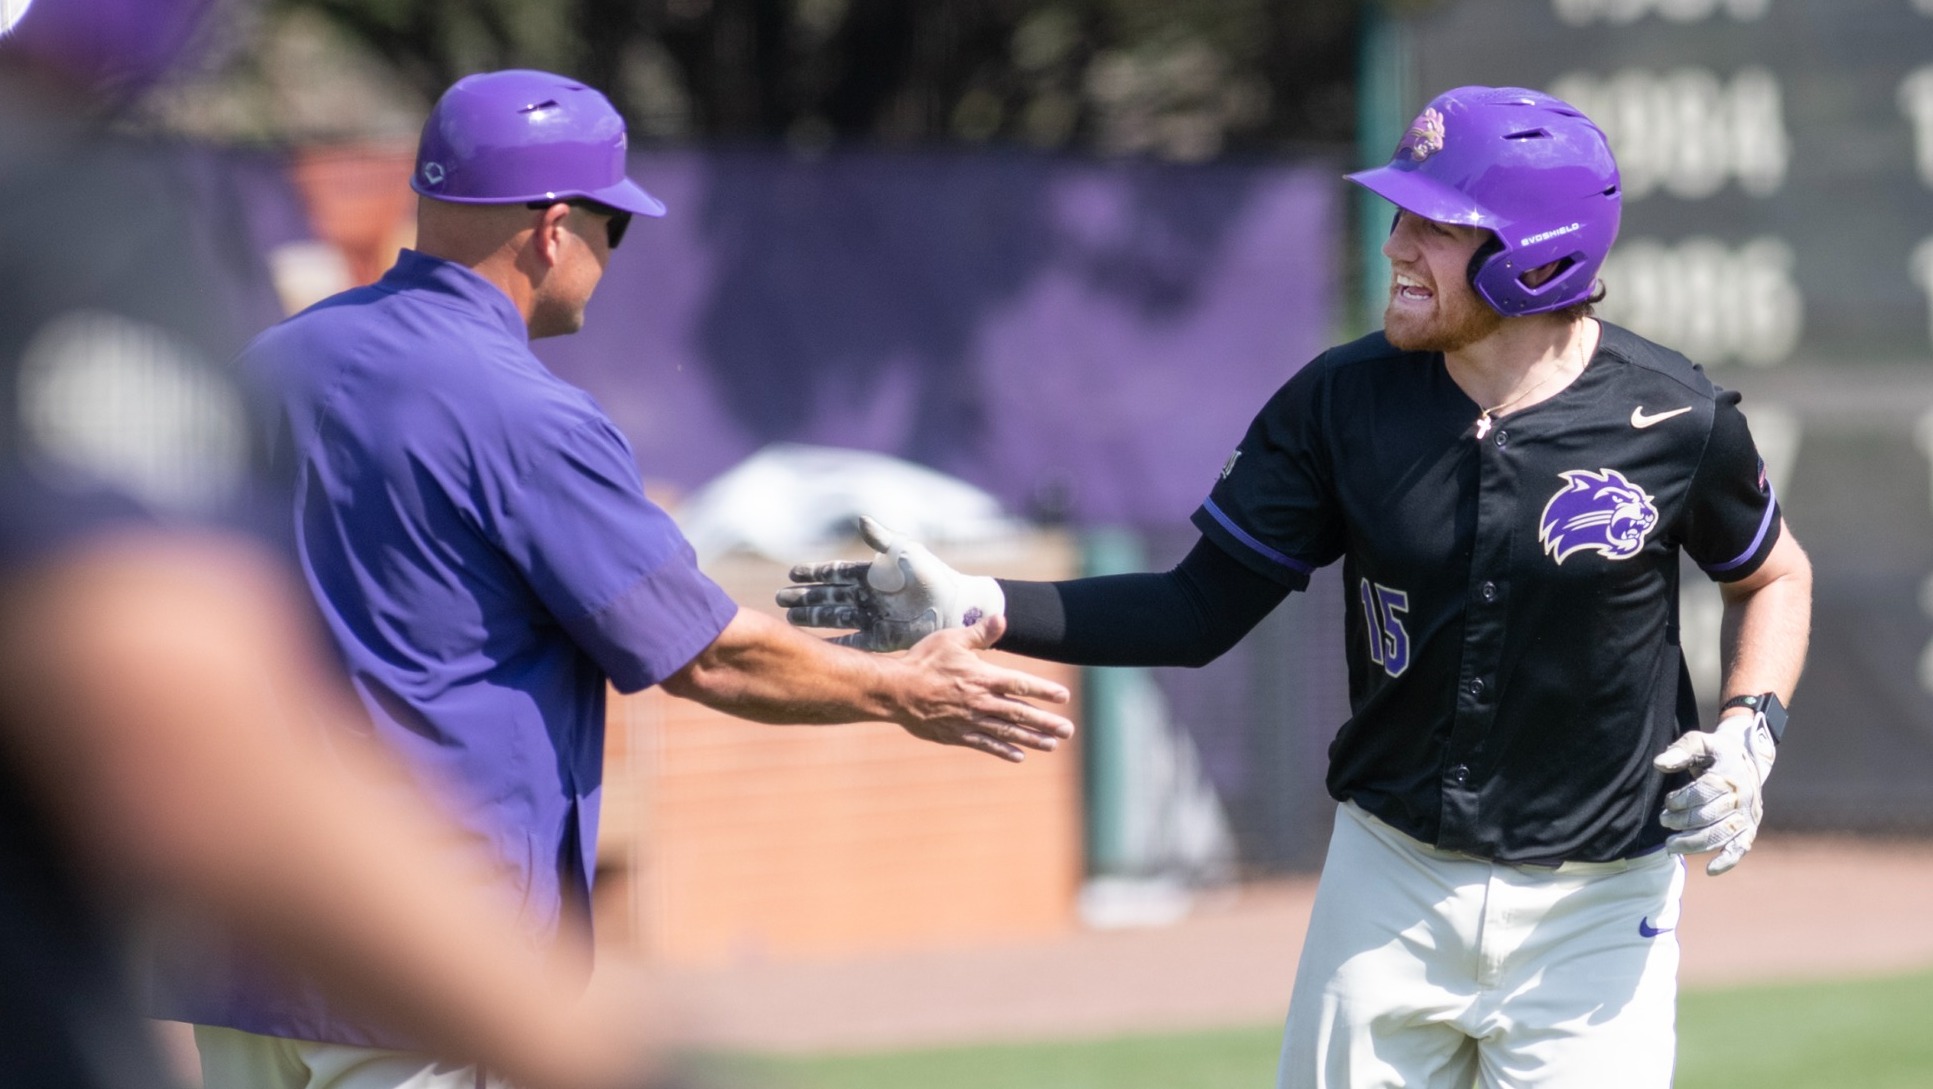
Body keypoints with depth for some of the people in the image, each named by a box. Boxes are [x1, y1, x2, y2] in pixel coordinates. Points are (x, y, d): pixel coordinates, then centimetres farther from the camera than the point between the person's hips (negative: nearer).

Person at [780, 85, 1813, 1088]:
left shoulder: (1676, 419, -12)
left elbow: (1773, 575, 7)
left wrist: (1749, 733, -10)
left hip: (1593, 907, -2)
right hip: (1389, 882, 2)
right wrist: (976, 604, -13)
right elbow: (1196, 612, -3)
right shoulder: (1342, 400, -6)